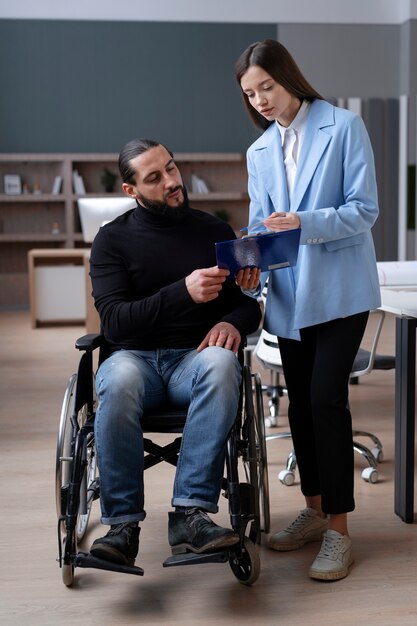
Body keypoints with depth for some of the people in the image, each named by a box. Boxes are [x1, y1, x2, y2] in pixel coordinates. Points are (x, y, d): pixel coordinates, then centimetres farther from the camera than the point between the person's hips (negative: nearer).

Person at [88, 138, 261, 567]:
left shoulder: (215, 231, 13)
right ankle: (122, 524, -27)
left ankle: (190, 514, -37)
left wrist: (232, 322, -9)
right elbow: (114, 321, -7)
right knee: (120, 379, -38)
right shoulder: (112, 239, 6)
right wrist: (184, 291, -20)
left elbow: (251, 301, 16)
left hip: (194, 357, 1)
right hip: (135, 356, -1)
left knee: (221, 363, -36)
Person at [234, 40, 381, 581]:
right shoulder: (260, 152, 10)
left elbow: (365, 210, -10)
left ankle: (338, 531, -1)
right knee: (300, 402, 10)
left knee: (326, 398, -11)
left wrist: (305, 223, -24)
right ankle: (315, 510, 26)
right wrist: (252, 265, -13)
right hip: (289, 294, 6)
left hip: (339, 289, -5)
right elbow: (259, 223, 8)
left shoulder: (344, 128, -5)